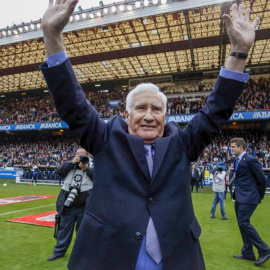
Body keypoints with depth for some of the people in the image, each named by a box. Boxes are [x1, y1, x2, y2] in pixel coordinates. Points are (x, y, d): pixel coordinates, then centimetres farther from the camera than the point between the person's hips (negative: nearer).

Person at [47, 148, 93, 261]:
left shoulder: (91, 167, 3)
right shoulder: (69, 165, 9)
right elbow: (59, 171, -7)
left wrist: (86, 168, -14)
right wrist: (72, 162, -11)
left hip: (84, 208, -2)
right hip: (67, 207, 2)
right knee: (64, 230, 15)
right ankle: (58, 252, 31)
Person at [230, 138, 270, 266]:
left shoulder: (250, 160, -14)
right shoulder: (237, 160, 11)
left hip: (248, 198, -9)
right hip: (239, 198, 9)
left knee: (244, 223, -11)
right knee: (242, 224, 12)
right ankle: (248, 253, 24)